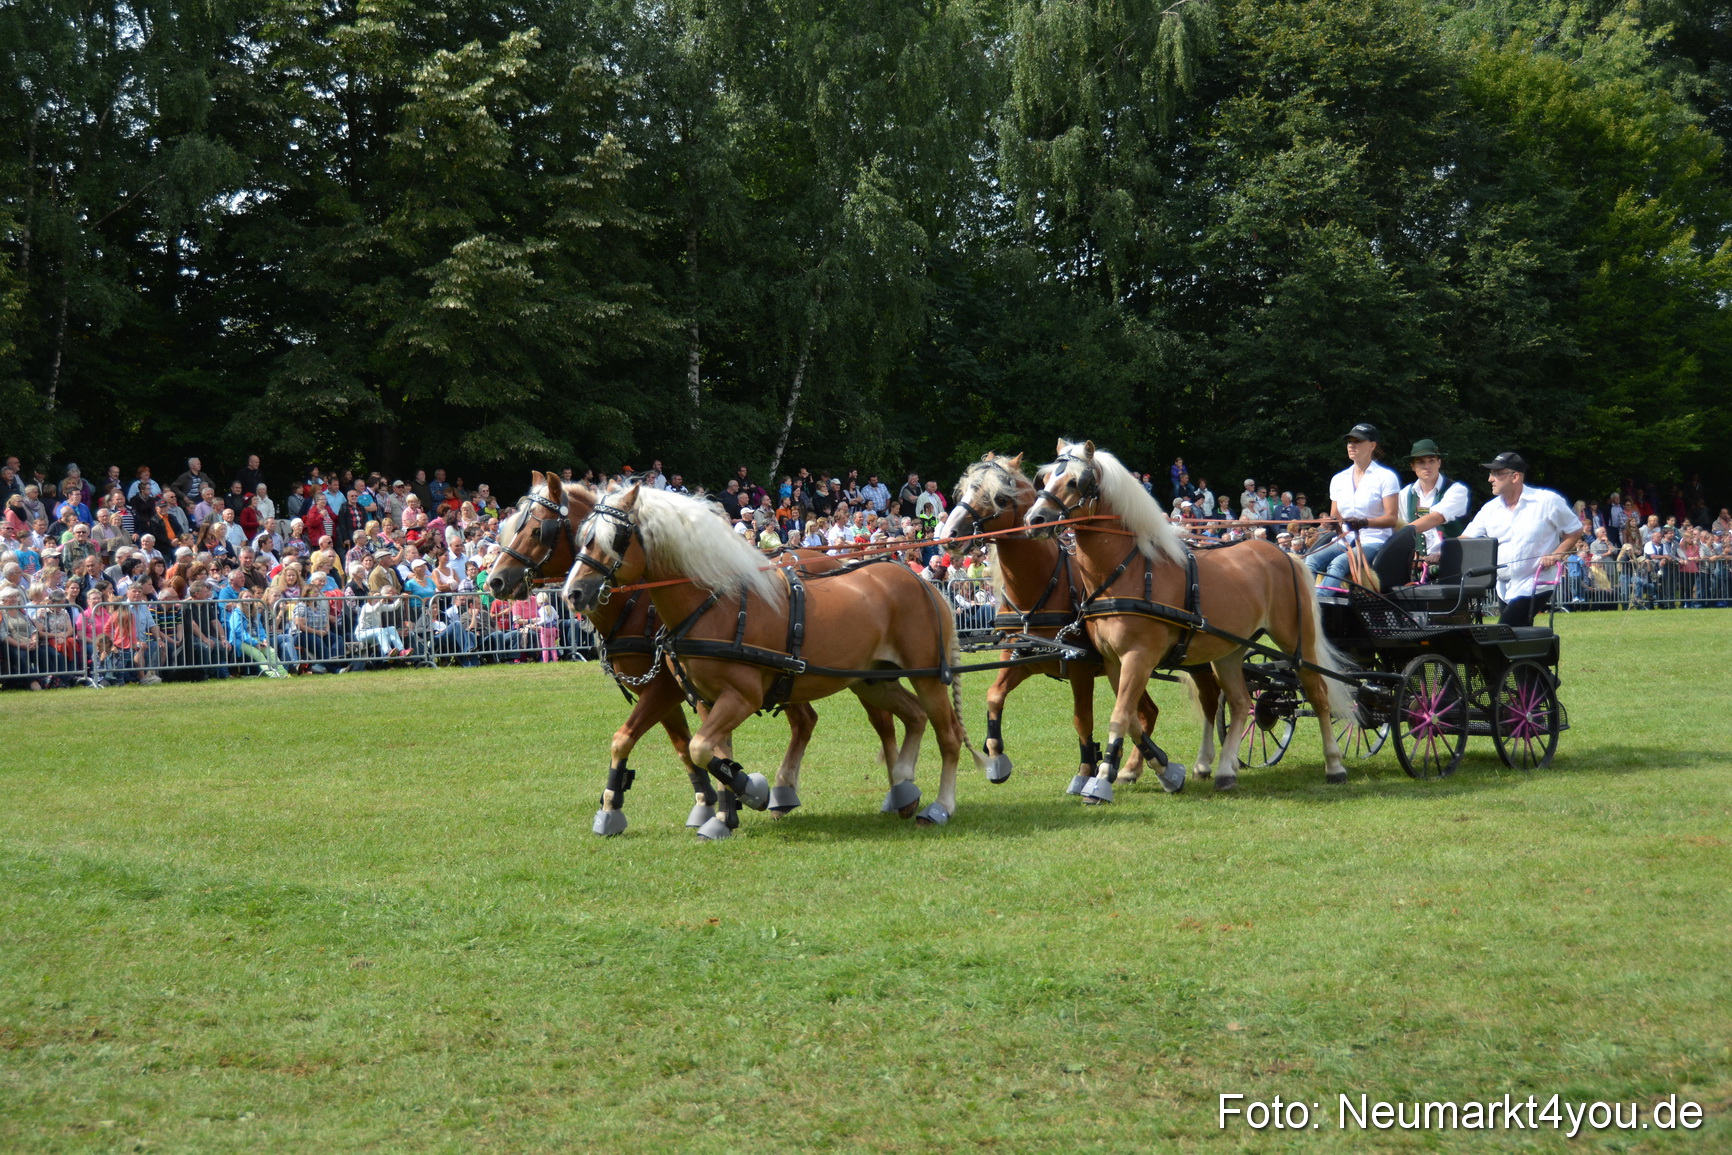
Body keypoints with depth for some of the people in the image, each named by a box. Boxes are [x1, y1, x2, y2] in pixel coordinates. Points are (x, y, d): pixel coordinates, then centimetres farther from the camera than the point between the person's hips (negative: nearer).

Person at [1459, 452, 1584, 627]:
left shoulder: (1547, 501, -8)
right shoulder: (1490, 509, 5)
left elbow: (1575, 531, 1)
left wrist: (1557, 554, -15)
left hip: (1534, 586, -6)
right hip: (1504, 587, 6)